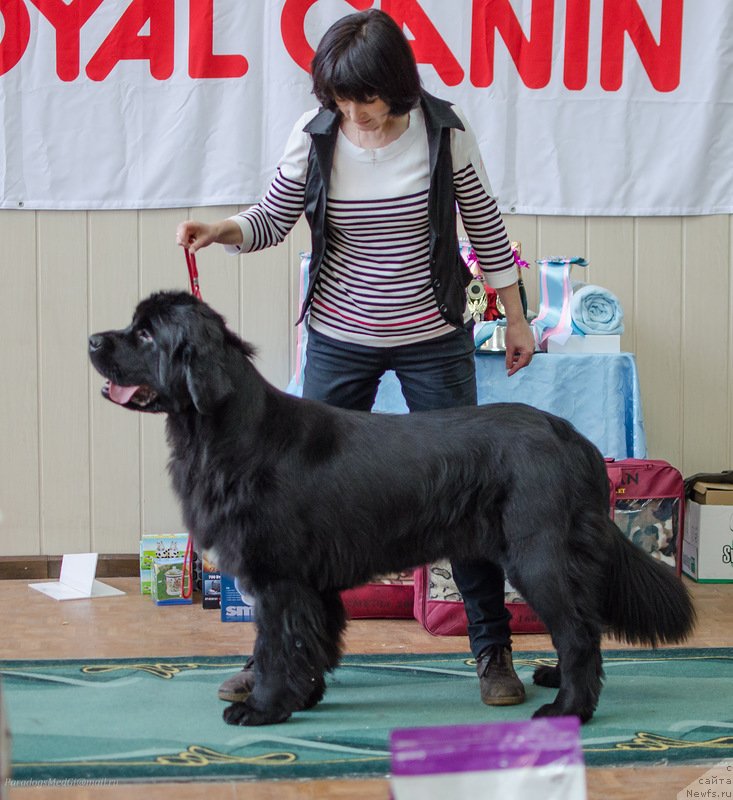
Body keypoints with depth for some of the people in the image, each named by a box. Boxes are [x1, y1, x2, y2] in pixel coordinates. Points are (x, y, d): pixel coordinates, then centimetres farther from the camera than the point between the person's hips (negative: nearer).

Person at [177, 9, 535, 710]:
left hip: (434, 338, -1)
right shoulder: (315, 134, -9)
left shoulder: (444, 129, -10)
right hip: (339, 339, 1)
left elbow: (484, 222, 2)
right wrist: (223, 230, -20)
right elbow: (273, 218, 2)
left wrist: (514, 315, 7)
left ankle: (493, 651, 16)